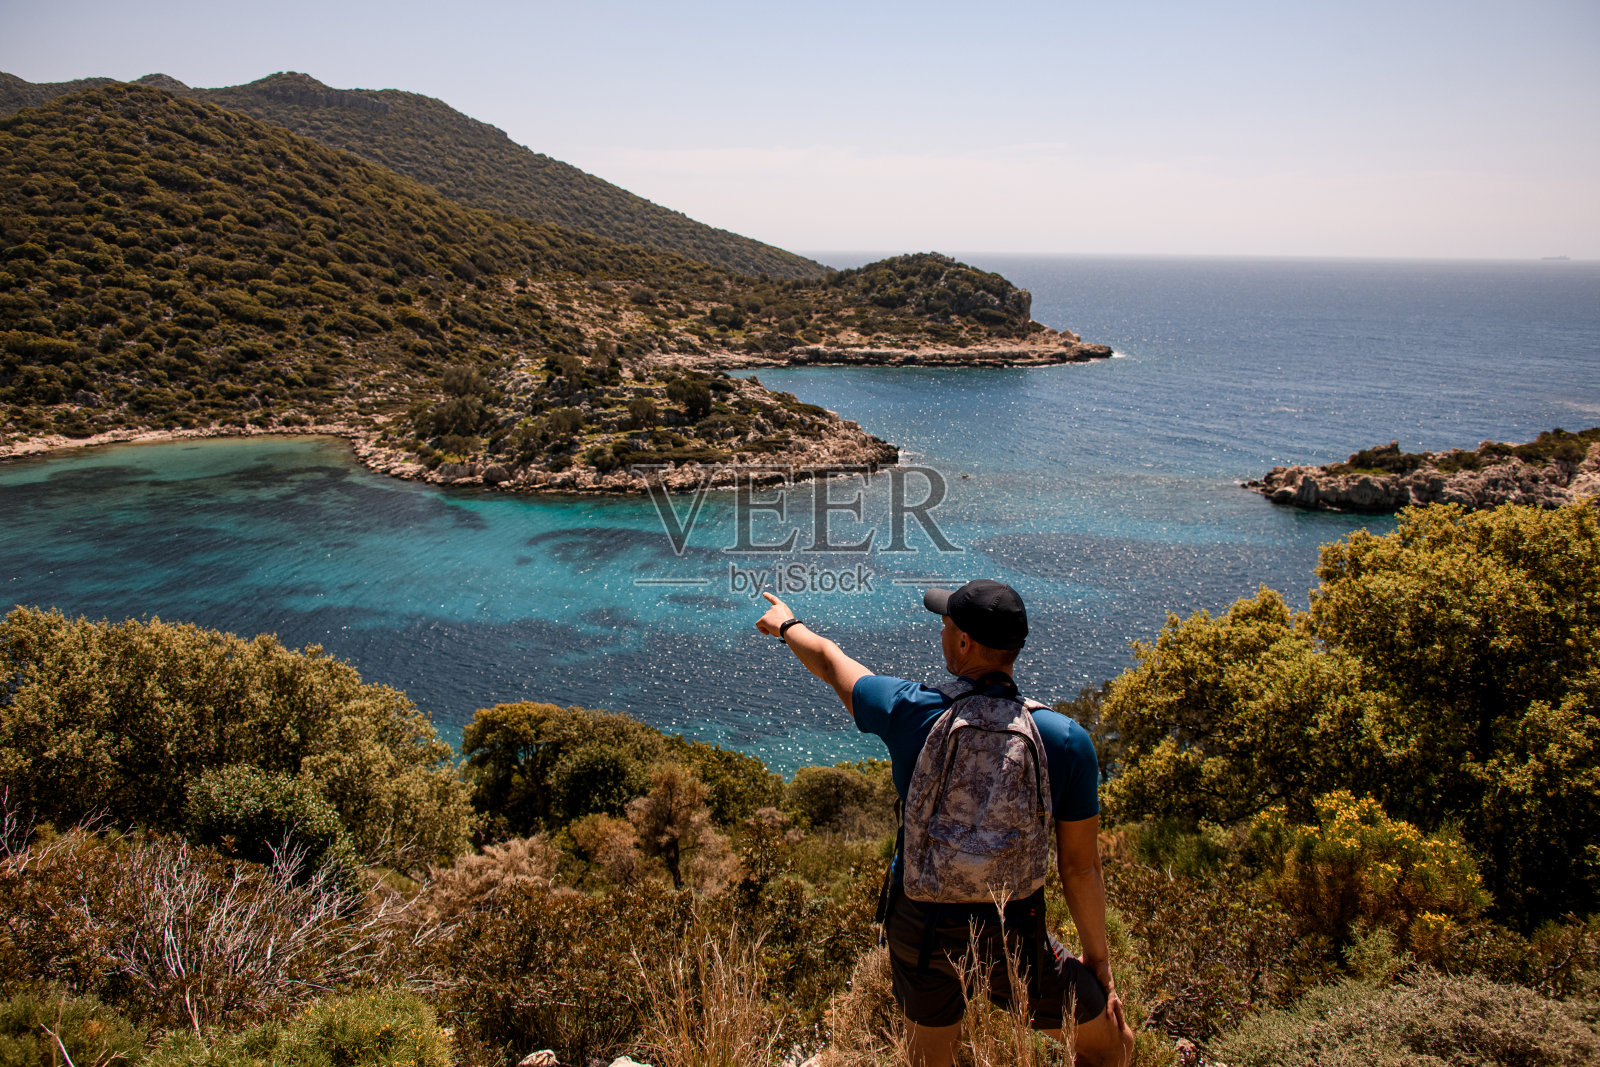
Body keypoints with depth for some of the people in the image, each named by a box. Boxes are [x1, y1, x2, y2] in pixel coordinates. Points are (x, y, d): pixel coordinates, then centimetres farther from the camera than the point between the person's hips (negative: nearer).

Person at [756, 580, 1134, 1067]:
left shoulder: (909, 711, -15)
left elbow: (830, 662, 5)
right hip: (1007, 941, -2)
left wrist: (787, 624, 27)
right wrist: (1098, 961, 5)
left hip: (917, 923, 3)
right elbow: (1080, 866, -10)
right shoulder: (1066, 741, -17)